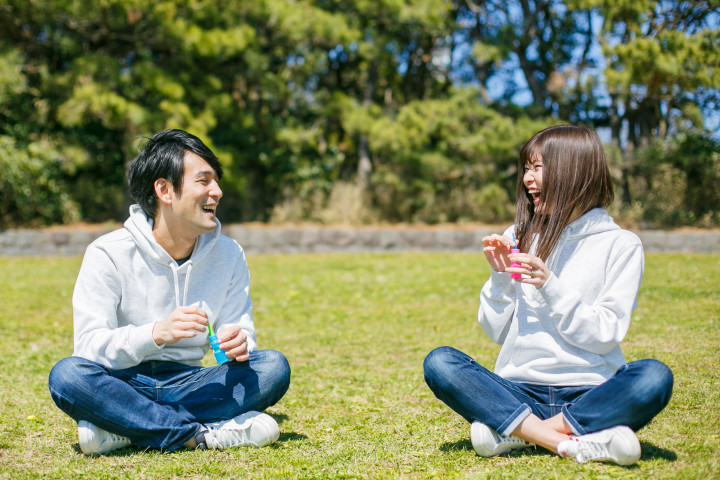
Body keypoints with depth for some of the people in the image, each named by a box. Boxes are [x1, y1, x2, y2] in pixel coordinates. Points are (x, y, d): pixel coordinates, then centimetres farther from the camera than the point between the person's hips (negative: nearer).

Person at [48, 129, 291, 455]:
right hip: (122, 386, -3)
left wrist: (239, 343, -21)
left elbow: (238, 326, 5)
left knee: (274, 366, -21)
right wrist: (156, 333, -33)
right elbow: (89, 346, -16)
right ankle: (201, 435, -29)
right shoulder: (108, 254, -9)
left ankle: (124, 430, -26)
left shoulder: (228, 254, 3)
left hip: (187, 384, 4)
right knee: (67, 375, -34)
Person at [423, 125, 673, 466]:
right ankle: (574, 443, -29)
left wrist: (549, 286, -16)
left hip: (589, 392, -2)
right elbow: (497, 332, 10)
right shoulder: (518, 238, 11)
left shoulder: (621, 244, 2)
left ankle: (519, 431, -26)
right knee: (438, 362, -22)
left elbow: (604, 337, -7)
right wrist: (501, 277, -5)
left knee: (654, 377, -31)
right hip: (519, 390, 3)